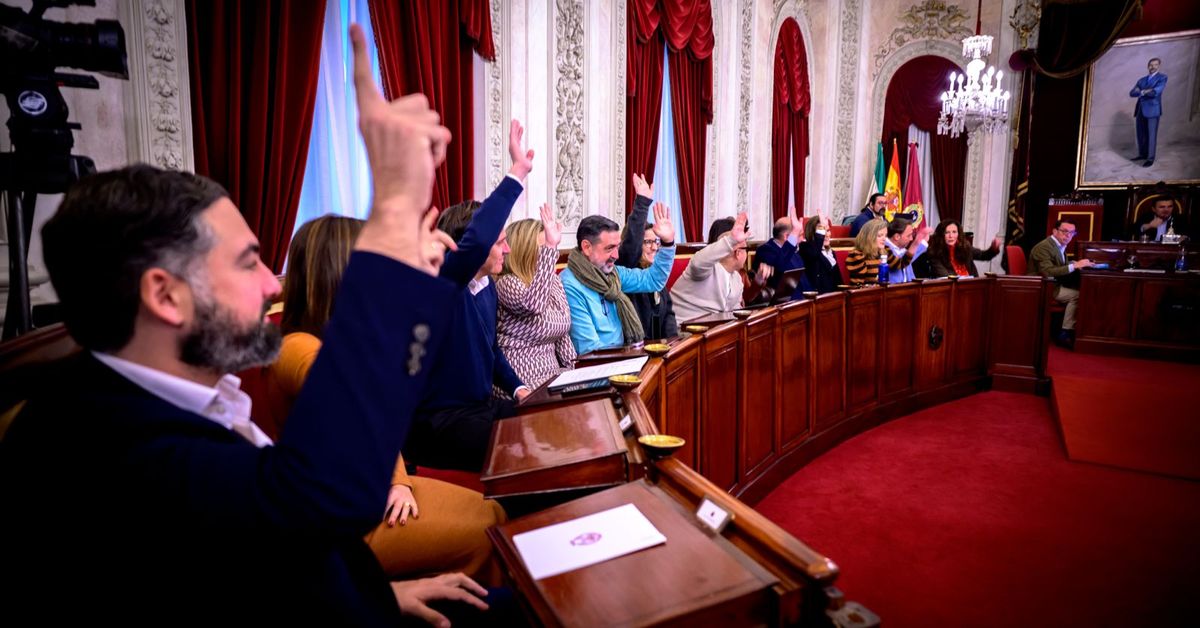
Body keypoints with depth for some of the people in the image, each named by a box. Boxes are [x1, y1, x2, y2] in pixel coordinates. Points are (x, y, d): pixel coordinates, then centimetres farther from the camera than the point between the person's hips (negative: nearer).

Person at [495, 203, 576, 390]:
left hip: (551, 373, 7)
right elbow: (533, 304, -37)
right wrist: (550, 247, -39)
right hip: (521, 382, -7)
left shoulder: (555, 281, 8)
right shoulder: (507, 283, -14)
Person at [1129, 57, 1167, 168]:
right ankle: (1142, 154, 21)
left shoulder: (1162, 77, 2)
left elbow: (1156, 92, -13)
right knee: (1141, 134, 9)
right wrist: (1145, 92, -11)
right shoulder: (1141, 80, 16)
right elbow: (1132, 93, 4)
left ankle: (1150, 158, -1)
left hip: (1152, 110, -5)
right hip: (1141, 110, 5)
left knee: (1151, 135, -3)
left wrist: (1141, 92, -5)